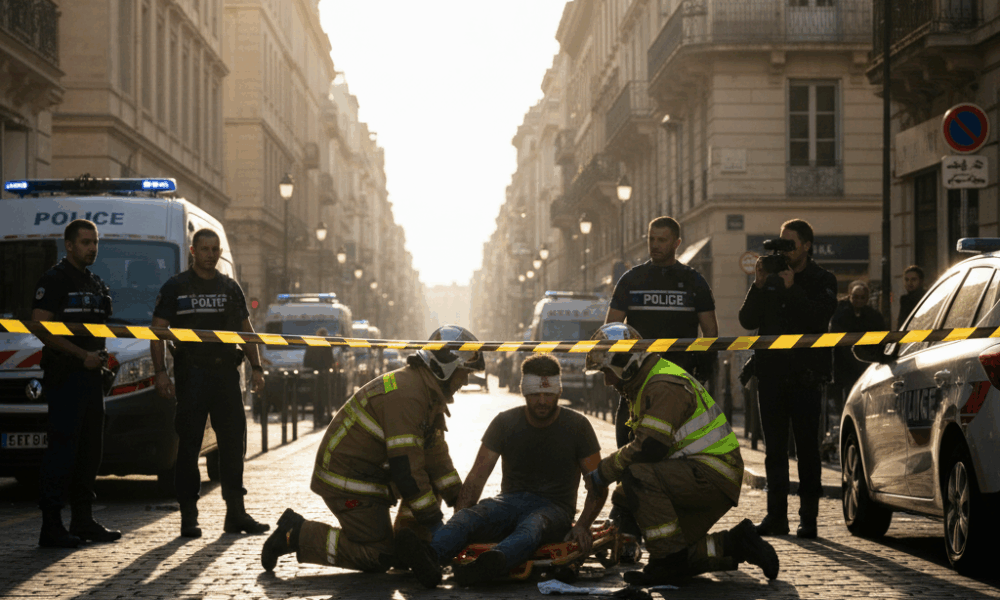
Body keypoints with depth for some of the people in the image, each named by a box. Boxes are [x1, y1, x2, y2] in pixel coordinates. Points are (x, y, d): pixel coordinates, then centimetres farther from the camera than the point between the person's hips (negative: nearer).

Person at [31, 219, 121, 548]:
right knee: (62, 449, -12)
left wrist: (101, 356, 9)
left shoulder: (96, 284, 20)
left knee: (90, 449, 11)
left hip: (91, 376, 9)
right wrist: (83, 356, -16)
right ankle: (51, 526, -12)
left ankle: (83, 520, 20)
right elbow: (41, 327, -15)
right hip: (63, 376, -9)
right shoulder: (54, 280, -6)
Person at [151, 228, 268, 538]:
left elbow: (246, 329, 20)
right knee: (189, 446, -2)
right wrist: (161, 372, -11)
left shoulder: (230, 288, 15)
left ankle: (236, 513, 11)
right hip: (191, 373, -4)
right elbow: (157, 331, -1)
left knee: (234, 443, 4)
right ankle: (188, 516, 2)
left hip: (226, 373, 4)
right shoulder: (175, 287, 3)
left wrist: (256, 367, 10)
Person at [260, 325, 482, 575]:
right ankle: (296, 534, -4)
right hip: (348, 479, -11)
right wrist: (432, 520, -22)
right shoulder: (407, 395, -24)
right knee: (379, 558, -11)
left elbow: (435, 452, 15)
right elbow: (405, 465, -27)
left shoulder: (429, 393, 9)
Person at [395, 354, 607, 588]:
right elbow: (477, 476, 1)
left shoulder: (577, 426, 0)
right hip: (510, 502, 3)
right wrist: (458, 516, -16)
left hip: (553, 508, -2)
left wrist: (582, 526, -15)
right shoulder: (505, 423, 5)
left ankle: (493, 562, -74)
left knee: (532, 527, -41)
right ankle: (431, 556, -65)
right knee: (467, 518, -31)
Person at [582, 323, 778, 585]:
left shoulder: (664, 387, -17)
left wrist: (603, 473, -16)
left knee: (639, 476, -29)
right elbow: (643, 446, 20)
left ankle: (668, 559, -24)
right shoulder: (645, 385, 17)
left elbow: (649, 448, -27)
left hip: (712, 474, -10)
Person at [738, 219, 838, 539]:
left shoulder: (822, 281, 3)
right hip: (771, 374, 4)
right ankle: (776, 515, 9)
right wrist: (759, 285, -7)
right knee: (775, 449, 5)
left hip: (805, 376, -4)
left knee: (807, 448, -3)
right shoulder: (771, 278, 13)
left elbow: (818, 318, -13)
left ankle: (808, 516, 0)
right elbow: (747, 320, 4)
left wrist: (792, 289, -16)